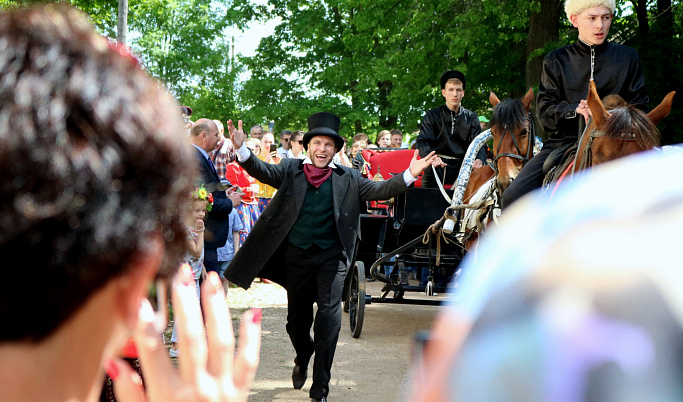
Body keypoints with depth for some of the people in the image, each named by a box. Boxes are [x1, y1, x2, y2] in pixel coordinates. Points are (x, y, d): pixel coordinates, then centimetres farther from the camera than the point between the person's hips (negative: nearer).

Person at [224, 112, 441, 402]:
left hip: (331, 256, -1)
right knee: (296, 320, 13)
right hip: (297, 255, 1)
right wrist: (241, 149, -29)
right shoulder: (290, 170, 4)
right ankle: (302, 361, 48)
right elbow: (262, 171, -9)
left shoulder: (347, 179, 5)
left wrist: (410, 174, -16)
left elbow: (378, 190, -2)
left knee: (329, 313, -16)